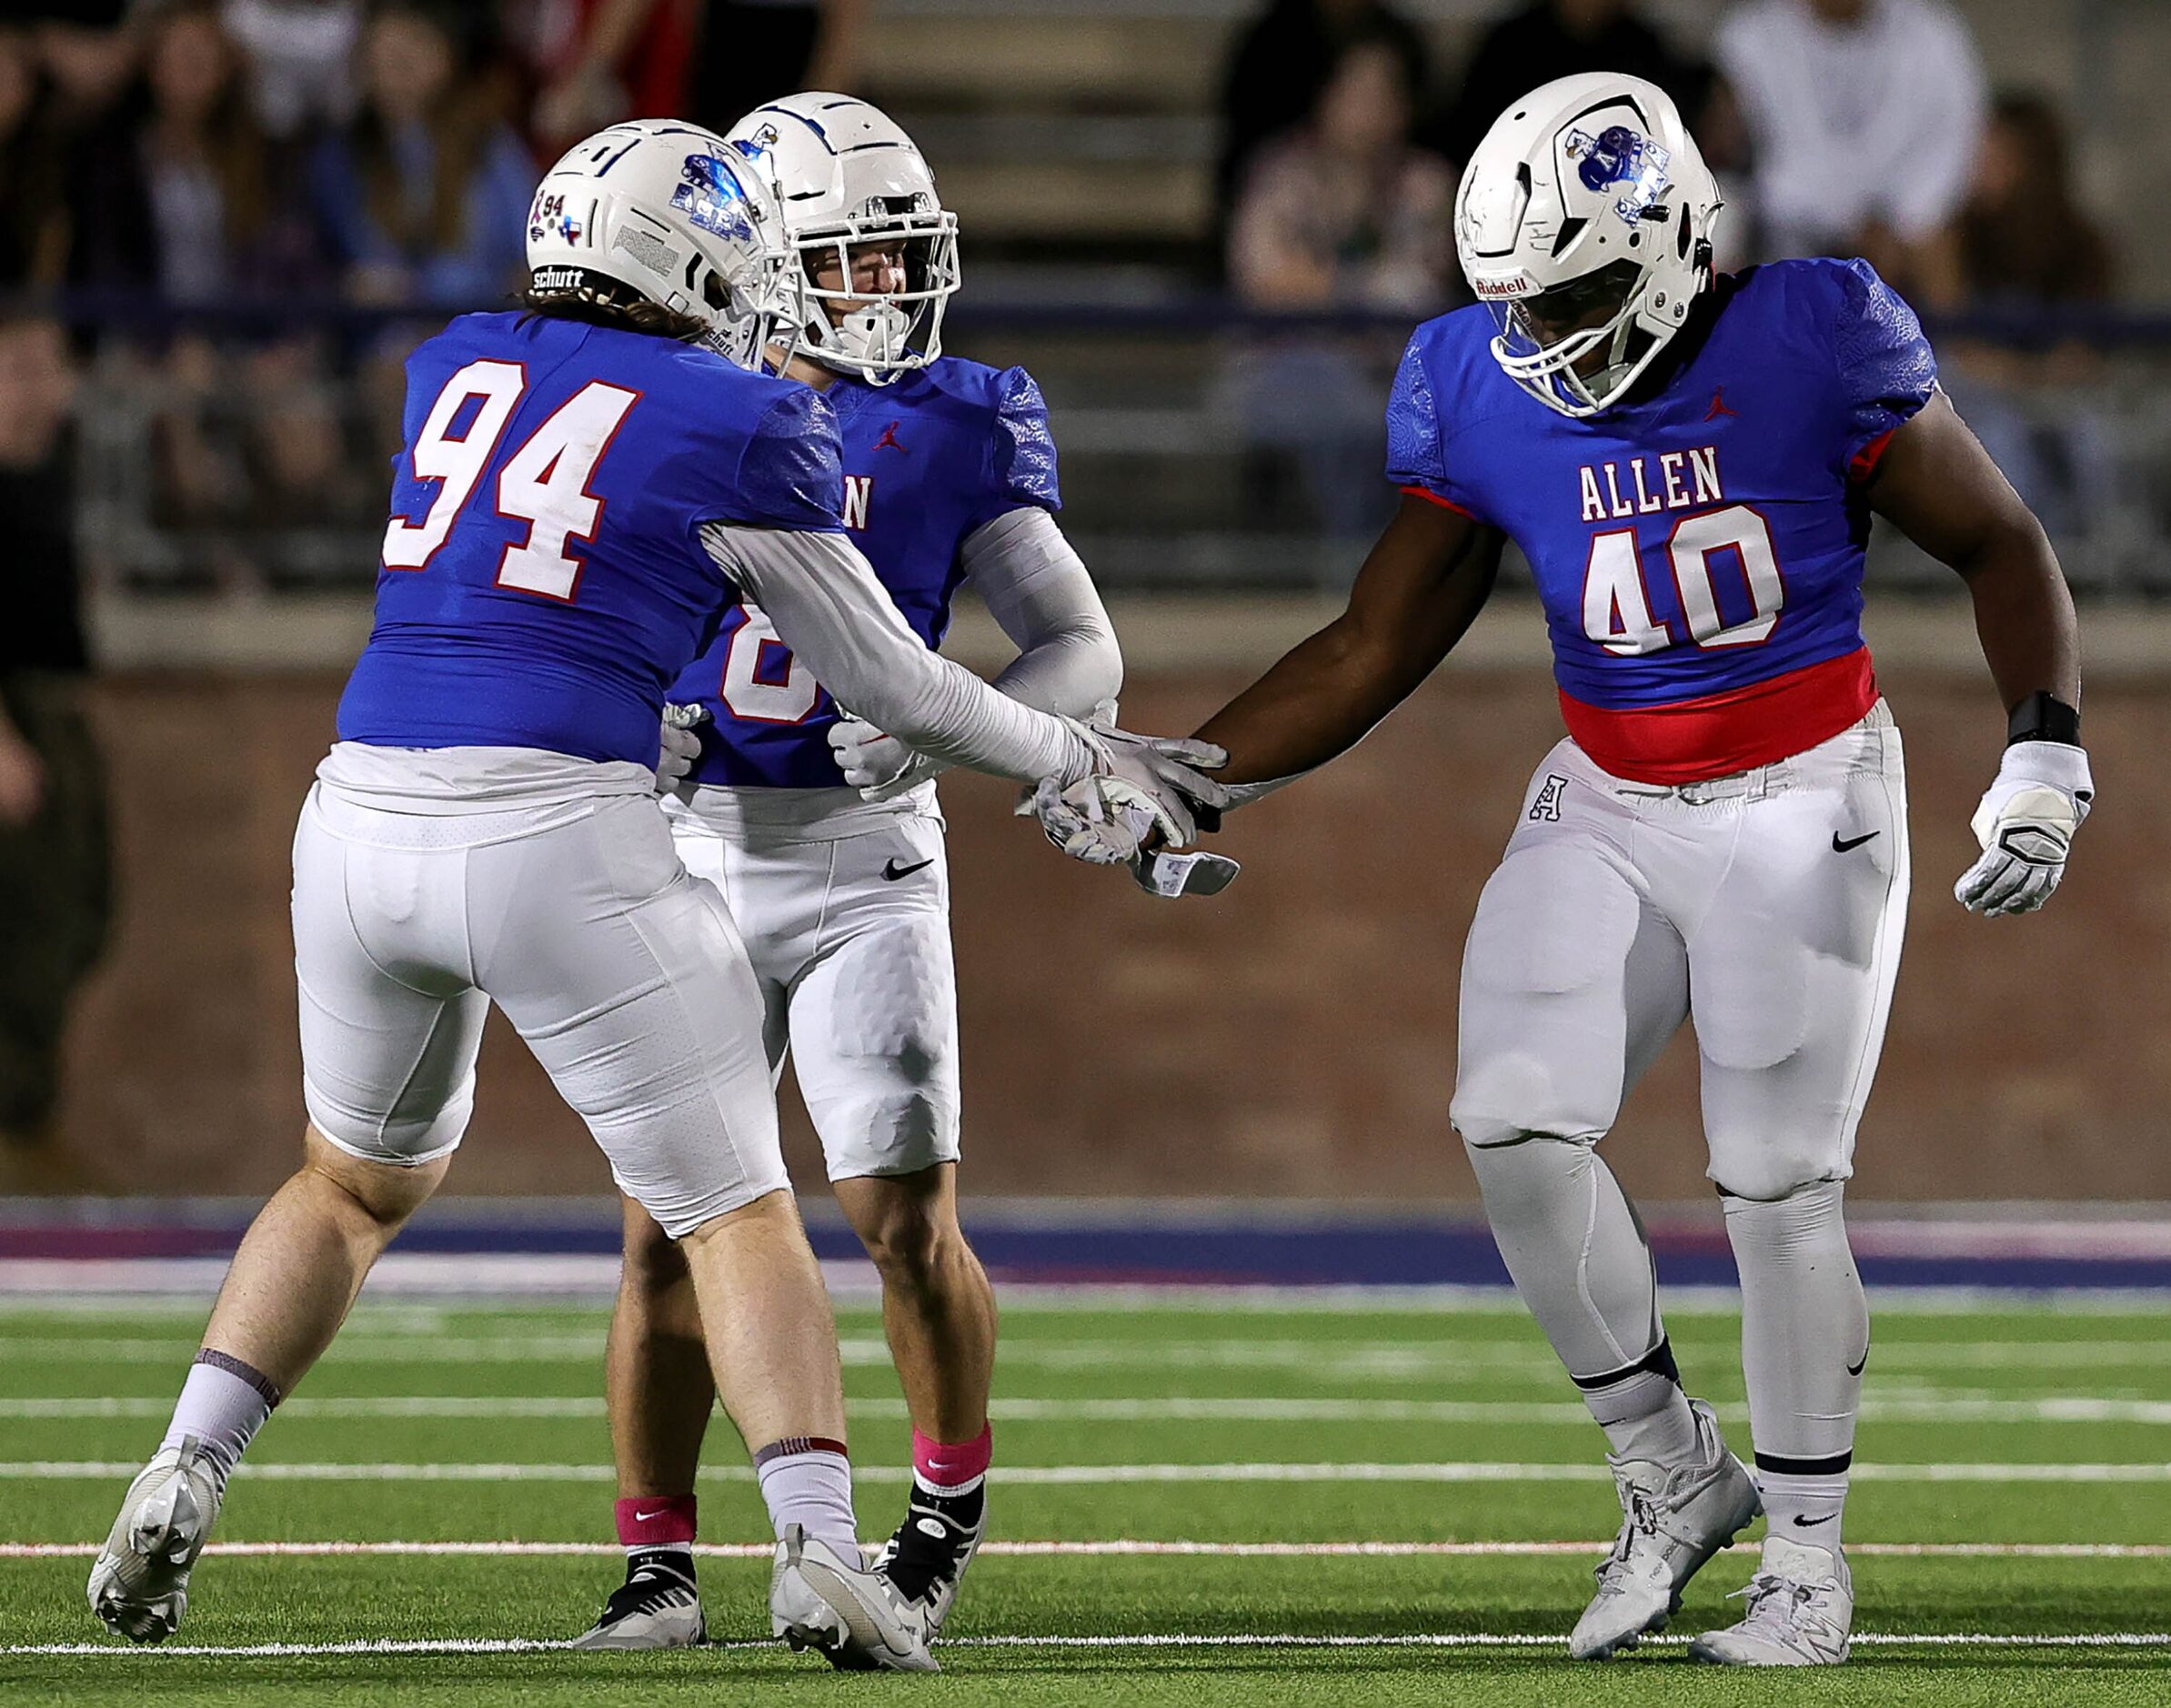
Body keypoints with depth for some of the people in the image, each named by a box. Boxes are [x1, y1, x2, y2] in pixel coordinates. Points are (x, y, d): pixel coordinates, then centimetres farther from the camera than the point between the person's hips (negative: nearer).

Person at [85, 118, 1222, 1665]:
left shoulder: (456, 372, 15)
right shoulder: (740, 432, 0)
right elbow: (893, 689, 8)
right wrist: (1084, 761, 24)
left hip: (364, 815, 5)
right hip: (559, 838, -5)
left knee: (360, 1178, 27)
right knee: (736, 1215, 6)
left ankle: (184, 1479, 11)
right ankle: (819, 1548, -11)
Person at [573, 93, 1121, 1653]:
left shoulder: (955, 427, -1)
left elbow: (1084, 654, -3)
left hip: (863, 858, -1)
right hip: (691, 857, 1)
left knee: (906, 1221, -7)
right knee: (667, 1224, -4)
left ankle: (953, 1492, 19)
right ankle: (658, 1558, 8)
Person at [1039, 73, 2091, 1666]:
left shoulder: (1811, 343, -15)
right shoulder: (1483, 399, -5)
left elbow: (1998, 547, -3)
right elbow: (1373, 651, 3)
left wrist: (2045, 760, -15)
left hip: (1802, 805, -4)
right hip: (1608, 810, 4)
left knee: (1777, 1180, -5)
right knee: (1518, 1125, -13)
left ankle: (1810, 1555, 12)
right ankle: (1670, 1472, 7)